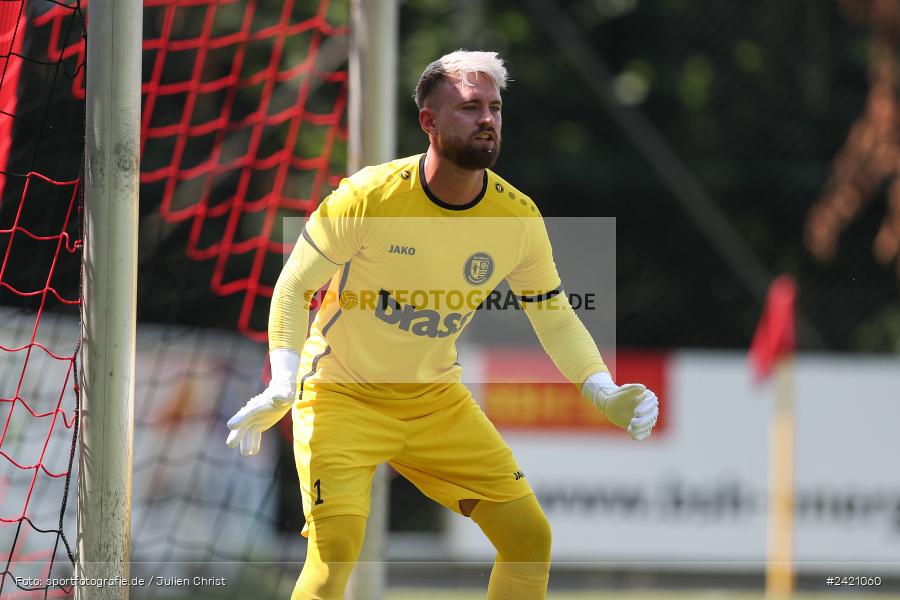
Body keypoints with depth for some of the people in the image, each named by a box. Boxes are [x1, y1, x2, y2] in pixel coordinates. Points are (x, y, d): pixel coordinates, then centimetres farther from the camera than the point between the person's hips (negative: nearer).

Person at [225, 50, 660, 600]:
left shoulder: (518, 218, -9)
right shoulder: (368, 198, -21)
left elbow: (554, 318, 5)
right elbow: (294, 288, -12)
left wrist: (605, 394, -10)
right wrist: (282, 387, -26)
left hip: (439, 403, 5)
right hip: (342, 396, -5)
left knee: (530, 535, -1)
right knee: (337, 543, -23)